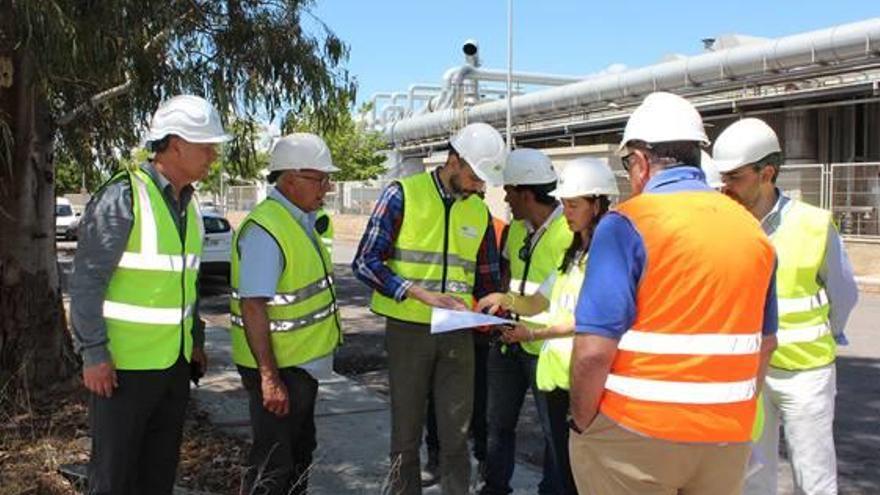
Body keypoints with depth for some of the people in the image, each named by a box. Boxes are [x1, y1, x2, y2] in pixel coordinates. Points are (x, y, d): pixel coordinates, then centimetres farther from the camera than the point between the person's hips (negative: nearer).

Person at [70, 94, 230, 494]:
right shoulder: (122, 198, -16)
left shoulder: (187, 205, 9)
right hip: (123, 364, -7)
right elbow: (86, 281, -16)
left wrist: (196, 340, 18)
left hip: (174, 361, 8)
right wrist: (93, 355, -17)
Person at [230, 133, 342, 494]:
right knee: (273, 465, 0)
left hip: (304, 364, 10)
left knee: (300, 452, 23)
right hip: (278, 369, -10)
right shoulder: (264, 230, -23)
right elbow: (252, 307, -27)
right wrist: (270, 378, -28)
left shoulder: (302, 221, 8)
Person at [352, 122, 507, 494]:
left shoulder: (480, 211, 8)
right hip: (408, 331, -3)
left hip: (457, 334, 3)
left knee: (456, 433, 6)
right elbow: (365, 263, -11)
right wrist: (422, 294, -20)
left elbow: (487, 278, 17)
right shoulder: (403, 194, -6)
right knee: (407, 433, 7)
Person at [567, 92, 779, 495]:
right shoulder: (751, 228, 5)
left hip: (635, 432, -5)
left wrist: (582, 423, -5)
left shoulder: (626, 225, -14)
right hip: (727, 437, 6)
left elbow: (594, 349, -19)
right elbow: (765, 341, 14)